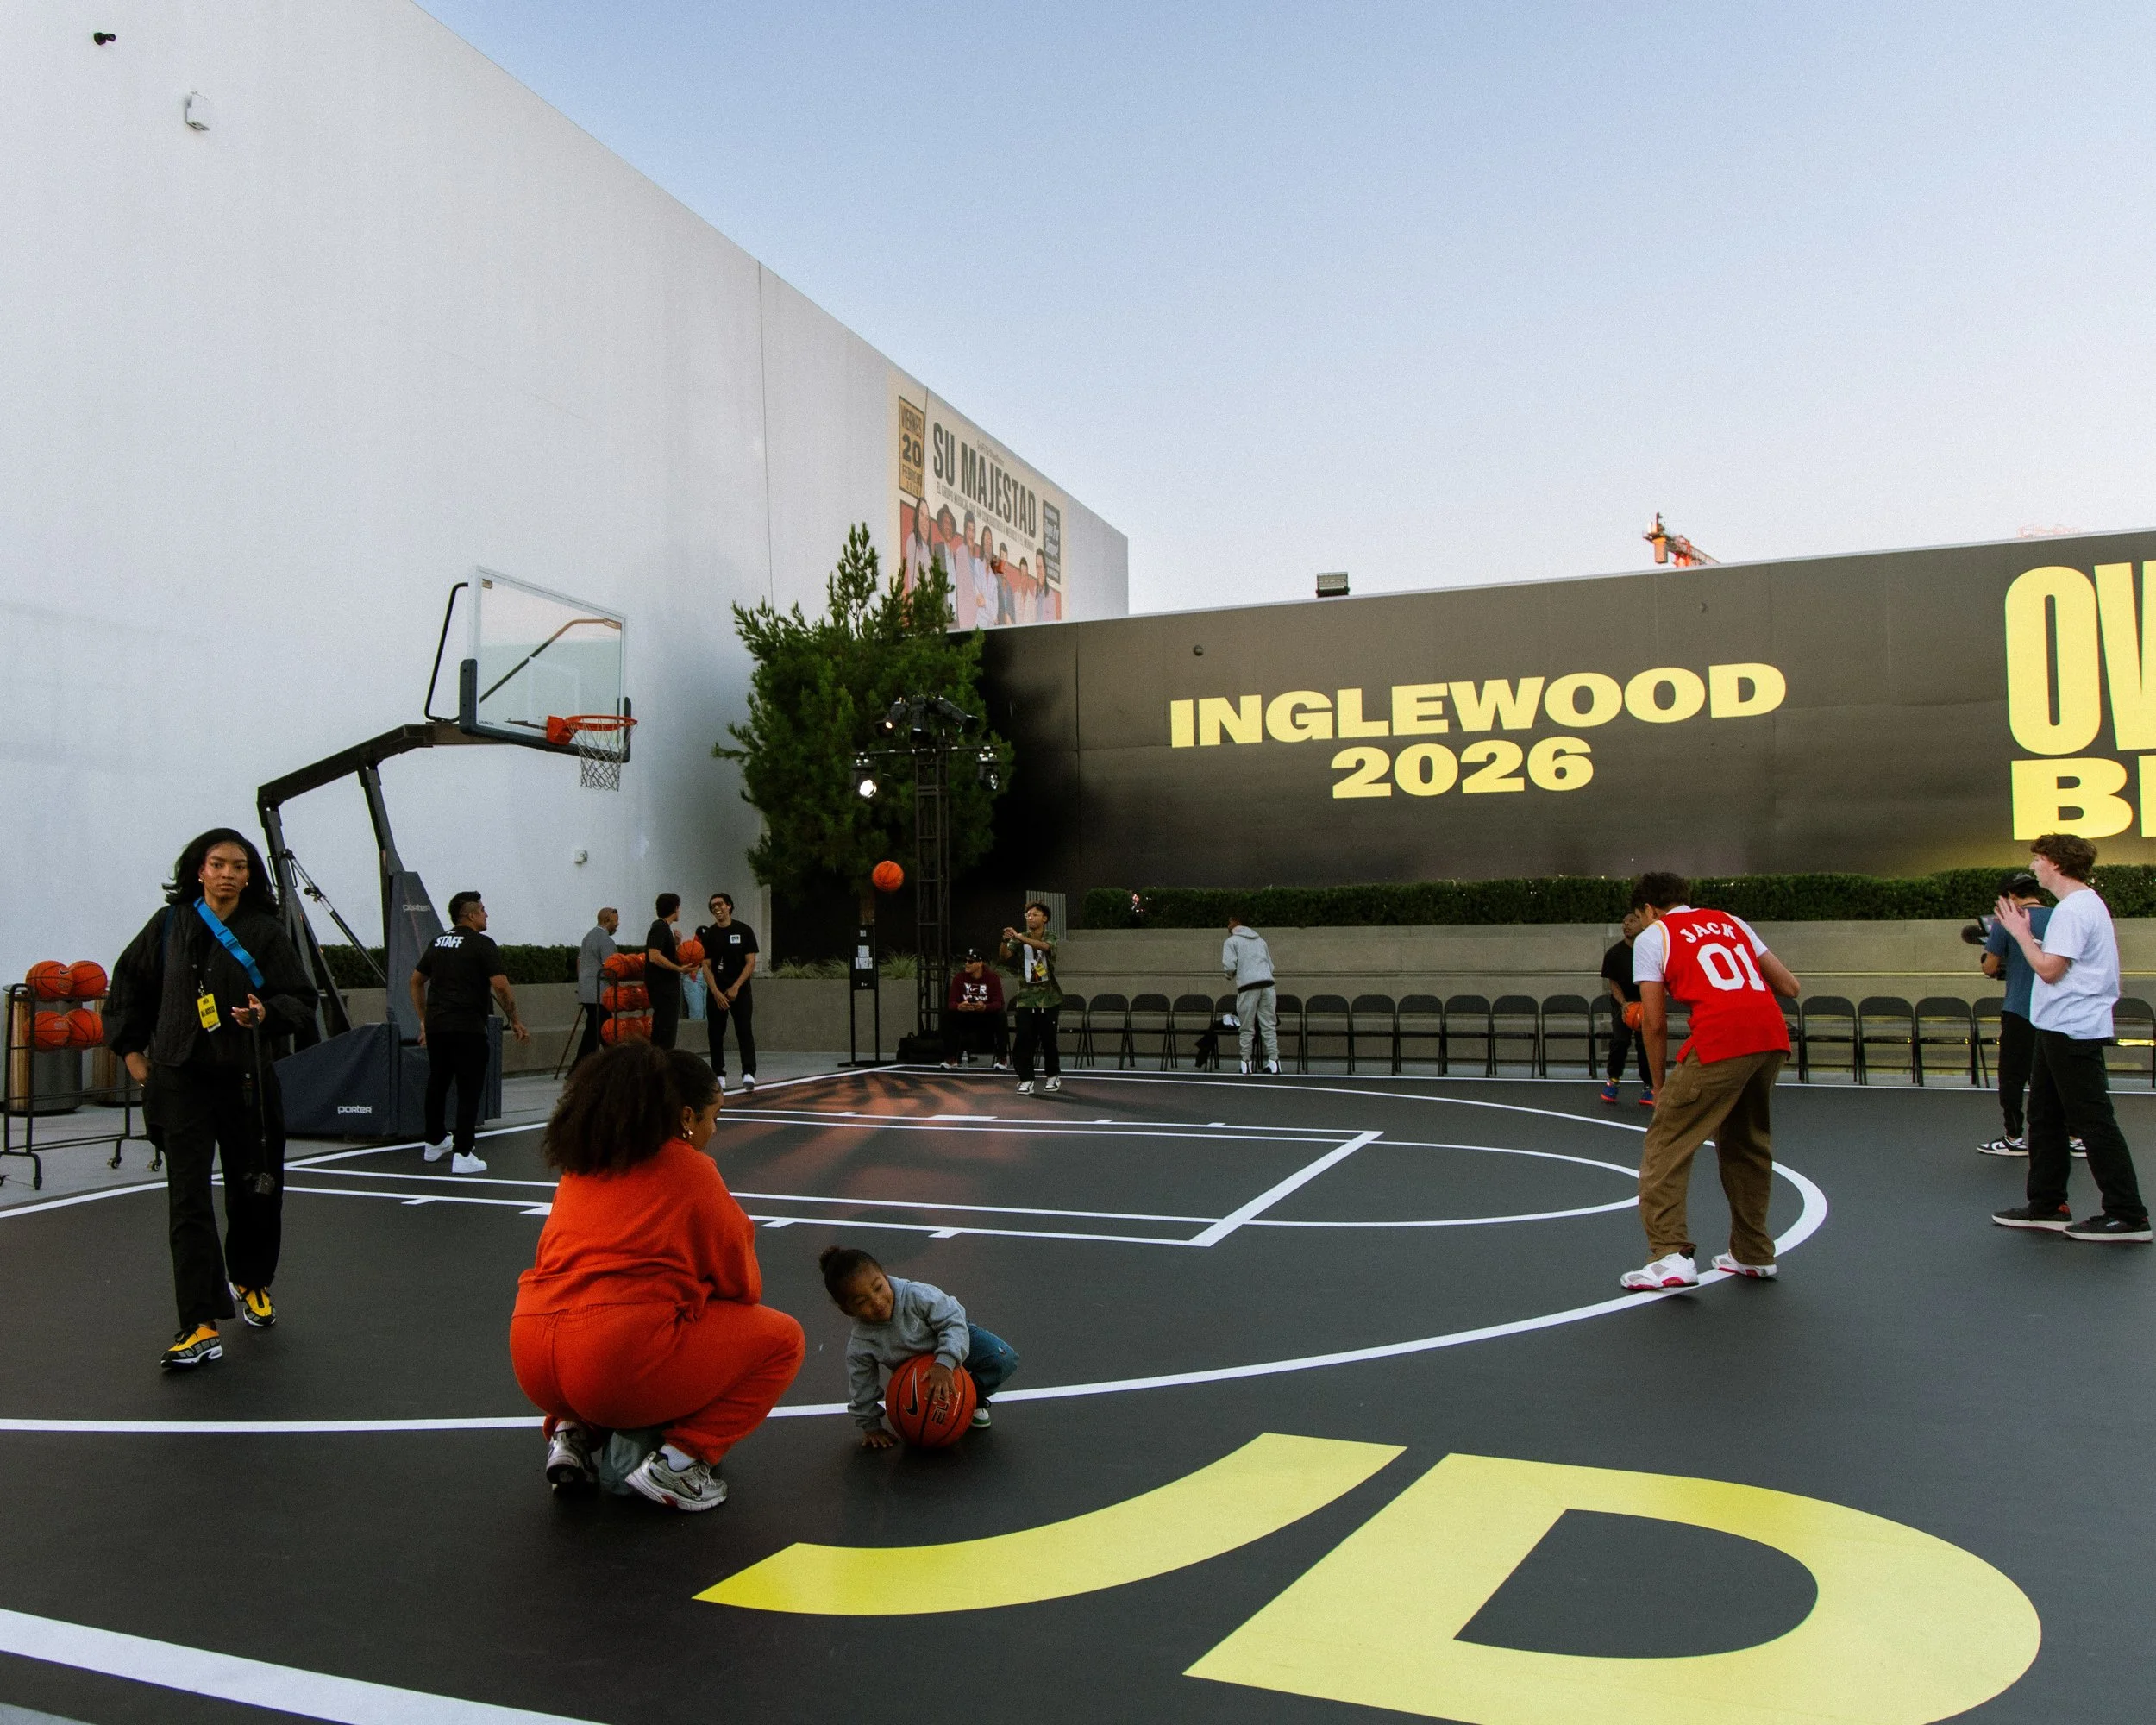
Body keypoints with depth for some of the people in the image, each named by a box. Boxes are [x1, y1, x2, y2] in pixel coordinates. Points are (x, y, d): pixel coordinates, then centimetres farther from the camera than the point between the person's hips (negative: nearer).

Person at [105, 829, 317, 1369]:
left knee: (256, 1192, 11)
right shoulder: (170, 924, 2)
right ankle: (202, 1328, -6)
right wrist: (130, 1048, 11)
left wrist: (267, 1011, -19)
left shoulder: (267, 932, -1)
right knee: (189, 1202, -7)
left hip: (248, 1080, 0)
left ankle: (251, 1282, 39)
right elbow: (129, 983, 15)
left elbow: (302, 999, 1)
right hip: (181, 1080, 0)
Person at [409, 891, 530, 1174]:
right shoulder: (482, 945, -7)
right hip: (468, 1028, -7)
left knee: (437, 1084, 20)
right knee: (469, 1090, -3)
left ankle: (434, 1142, 34)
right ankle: (463, 1155, -6)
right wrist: (516, 1021, -5)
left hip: (435, 1026, 7)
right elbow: (501, 987, -14)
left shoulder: (438, 942, 14)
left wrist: (424, 1020, 24)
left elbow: (416, 982, 20)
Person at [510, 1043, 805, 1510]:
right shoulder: (691, 1170, -1)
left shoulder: (581, 1166, 17)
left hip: (533, 1366, 7)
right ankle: (679, 1460, -1)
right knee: (782, 1339, 9)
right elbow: (742, 1285, 6)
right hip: (622, 1360, -7)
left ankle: (573, 1432, 16)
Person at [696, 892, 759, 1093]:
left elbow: (751, 963, -3)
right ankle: (719, 1075, 10)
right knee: (715, 1033, 3)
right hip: (716, 992, 2)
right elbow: (706, 966, 1)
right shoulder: (708, 935, 4)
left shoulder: (744, 931, 0)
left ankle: (748, 1073, -18)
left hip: (740, 990, -2)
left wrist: (735, 988, -12)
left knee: (745, 1031, -12)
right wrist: (716, 992, -11)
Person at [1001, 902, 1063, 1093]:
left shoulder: (1050, 938, -1)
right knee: (1024, 1040, -7)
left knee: (1048, 1039, 4)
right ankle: (1026, 1080, -1)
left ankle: (1054, 1076, 23)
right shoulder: (1019, 939, 5)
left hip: (1047, 998, -1)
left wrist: (1019, 937, -38)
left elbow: (1044, 946, -25)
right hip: (1026, 998, 1)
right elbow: (1005, 955, -11)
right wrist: (1005, 941, -33)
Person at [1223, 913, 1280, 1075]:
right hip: (1267, 983, 4)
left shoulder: (1231, 942, 5)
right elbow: (1271, 966, 21)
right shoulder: (1260, 940, 23)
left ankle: (1246, 1063, 8)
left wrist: (1230, 974, 14)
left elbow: (1229, 967, -6)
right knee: (1269, 1025, 4)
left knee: (1247, 1028, 4)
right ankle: (1273, 1062, -1)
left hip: (1248, 987, -4)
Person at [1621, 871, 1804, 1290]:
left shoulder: (1651, 936, 11)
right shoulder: (1730, 922, 25)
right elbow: (1790, 988, 24)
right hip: (1773, 1035, 6)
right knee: (1748, 1146, 23)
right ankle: (1755, 1254, 32)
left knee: (1665, 1147, 2)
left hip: (1719, 1042, -6)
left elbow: (1655, 1023, 6)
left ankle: (1670, 1257, -8)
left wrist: (1660, 1086, 16)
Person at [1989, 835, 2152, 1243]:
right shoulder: (2080, 904, 16)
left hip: (2073, 1032, -11)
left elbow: (2049, 969, -21)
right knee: (2045, 1118, 14)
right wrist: (2027, 934, 11)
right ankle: (2047, 1207, 20)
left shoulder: (2076, 909, -17)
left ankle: (2128, 1216, -1)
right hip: (2057, 1030, 11)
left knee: (2093, 1123, -6)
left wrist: (2021, 932, -10)